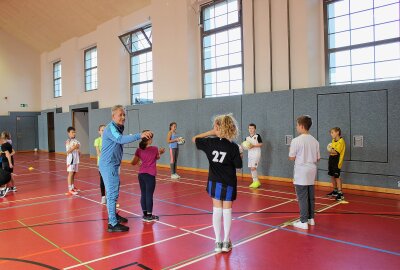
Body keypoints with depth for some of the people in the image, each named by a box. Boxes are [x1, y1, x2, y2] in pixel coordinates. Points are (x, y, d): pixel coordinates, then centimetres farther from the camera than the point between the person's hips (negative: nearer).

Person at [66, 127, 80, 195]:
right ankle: (70, 189, -5)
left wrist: (78, 152, 2)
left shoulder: (76, 141, 10)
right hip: (71, 159, -7)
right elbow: (68, 151, -16)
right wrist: (74, 147, -26)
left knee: (74, 173, 13)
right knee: (71, 173, -7)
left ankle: (73, 187, 23)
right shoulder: (68, 141, -9)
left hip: (76, 159, 7)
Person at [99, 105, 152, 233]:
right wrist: (139, 135, -44)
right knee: (112, 193, -8)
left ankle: (114, 215, 37)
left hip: (113, 165, 10)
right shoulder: (111, 128, -18)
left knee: (113, 191, 21)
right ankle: (112, 224, -4)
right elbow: (121, 139, -36)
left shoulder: (118, 128, 13)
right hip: (108, 165, -10)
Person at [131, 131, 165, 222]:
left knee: (143, 194, 11)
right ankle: (149, 216, 9)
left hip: (141, 174, 4)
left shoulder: (139, 150, 1)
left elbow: (133, 163, 6)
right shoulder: (154, 149, -7)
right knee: (149, 195, 1)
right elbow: (157, 158, 12)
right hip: (150, 175, -4)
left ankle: (145, 215, 19)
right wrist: (160, 152, 29)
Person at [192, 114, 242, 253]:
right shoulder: (233, 147, -15)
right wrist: (239, 156, 11)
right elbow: (238, 165, -9)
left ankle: (218, 242, 18)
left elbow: (194, 139, 7)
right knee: (227, 211, 11)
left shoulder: (210, 142, -9)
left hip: (214, 182, 2)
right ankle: (226, 242, 20)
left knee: (217, 210, 11)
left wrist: (211, 133, 0)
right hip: (229, 183, -2)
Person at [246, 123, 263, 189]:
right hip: (250, 154, 6)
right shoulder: (247, 138, 8)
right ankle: (255, 182, 19)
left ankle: (256, 181, 1)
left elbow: (261, 144, -8)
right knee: (251, 168, 7)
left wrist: (253, 145, -19)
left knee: (253, 167, -12)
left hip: (256, 153, -6)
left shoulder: (257, 136, -6)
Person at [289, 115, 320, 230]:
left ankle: (303, 222, 3)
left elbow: (292, 157, -11)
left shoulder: (296, 140, -14)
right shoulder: (315, 141, 4)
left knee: (302, 197, -1)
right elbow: (317, 158, 8)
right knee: (311, 196, 15)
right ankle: (311, 218, 26)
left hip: (301, 173, -6)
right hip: (311, 172, 6)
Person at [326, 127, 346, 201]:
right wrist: (331, 150, -2)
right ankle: (335, 191, 27)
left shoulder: (341, 141, -14)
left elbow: (336, 152, -20)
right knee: (332, 176, 13)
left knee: (337, 176, -9)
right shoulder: (333, 140, 13)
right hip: (331, 159, 8)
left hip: (337, 160, -8)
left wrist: (331, 150, -2)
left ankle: (340, 193, -5)